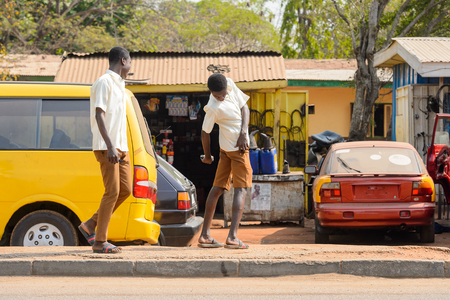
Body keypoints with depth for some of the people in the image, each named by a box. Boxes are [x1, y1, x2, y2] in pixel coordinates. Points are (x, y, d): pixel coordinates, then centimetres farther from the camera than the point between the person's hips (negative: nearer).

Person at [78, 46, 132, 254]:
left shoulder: (118, 84, 19)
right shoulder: (104, 82, -11)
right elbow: (99, 115, -19)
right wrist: (110, 146, -26)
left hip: (120, 147, 9)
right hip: (106, 147, -9)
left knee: (125, 190, 7)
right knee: (113, 192, -9)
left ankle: (90, 225, 15)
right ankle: (100, 242, -4)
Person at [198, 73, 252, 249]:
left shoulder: (230, 85, -4)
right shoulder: (214, 108, -25)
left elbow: (244, 108, 3)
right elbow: (205, 132, -14)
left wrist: (243, 133, -10)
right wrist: (207, 156, 0)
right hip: (236, 149, -8)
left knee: (218, 188, 8)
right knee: (241, 189, -9)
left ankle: (205, 235, 11)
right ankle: (232, 237, -17)